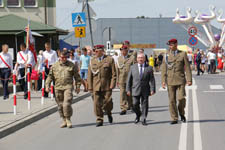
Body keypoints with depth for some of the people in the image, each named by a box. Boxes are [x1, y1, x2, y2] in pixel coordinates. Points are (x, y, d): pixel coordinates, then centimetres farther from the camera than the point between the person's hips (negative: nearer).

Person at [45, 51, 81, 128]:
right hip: (58, 87, 3)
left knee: (67, 104, -15)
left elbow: (77, 76, 11)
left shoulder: (71, 65, 7)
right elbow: (50, 76, 11)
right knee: (60, 105, 5)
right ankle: (64, 121, 16)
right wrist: (47, 85, 2)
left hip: (68, 86, -2)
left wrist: (78, 86, 8)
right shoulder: (54, 66, 10)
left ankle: (68, 119, 1)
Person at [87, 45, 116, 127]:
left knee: (108, 101, -5)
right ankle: (99, 120, 7)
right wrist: (90, 87, 3)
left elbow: (114, 74, 0)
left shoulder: (109, 59, 1)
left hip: (107, 86, -2)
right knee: (97, 103, -2)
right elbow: (90, 75, 9)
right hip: (96, 86, 2)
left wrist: (112, 85, -9)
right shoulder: (92, 61, 9)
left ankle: (109, 113, 25)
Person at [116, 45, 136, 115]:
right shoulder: (119, 58, 8)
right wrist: (117, 80, 5)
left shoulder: (132, 58, -2)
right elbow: (117, 70, 9)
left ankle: (130, 105, 35)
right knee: (122, 93, -8)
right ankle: (123, 109, -8)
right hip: (121, 79, 1)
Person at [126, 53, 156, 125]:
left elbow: (152, 80, 0)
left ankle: (143, 119, 9)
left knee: (144, 105, 0)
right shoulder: (133, 67, 7)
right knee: (135, 105, -3)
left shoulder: (149, 68, 3)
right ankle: (138, 115, 24)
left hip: (145, 91, -1)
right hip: (135, 90, 1)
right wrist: (128, 89, 3)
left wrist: (152, 90, -8)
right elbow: (129, 79, 8)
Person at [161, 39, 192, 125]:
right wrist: (163, 81, -1)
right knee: (172, 100, 0)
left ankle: (182, 113, 15)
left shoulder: (182, 54, 4)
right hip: (170, 81, 2)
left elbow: (187, 67, 2)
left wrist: (189, 79, -5)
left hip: (180, 80, -2)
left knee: (181, 98, -12)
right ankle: (174, 119, 8)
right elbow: (164, 69, 8)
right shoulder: (166, 55, 8)